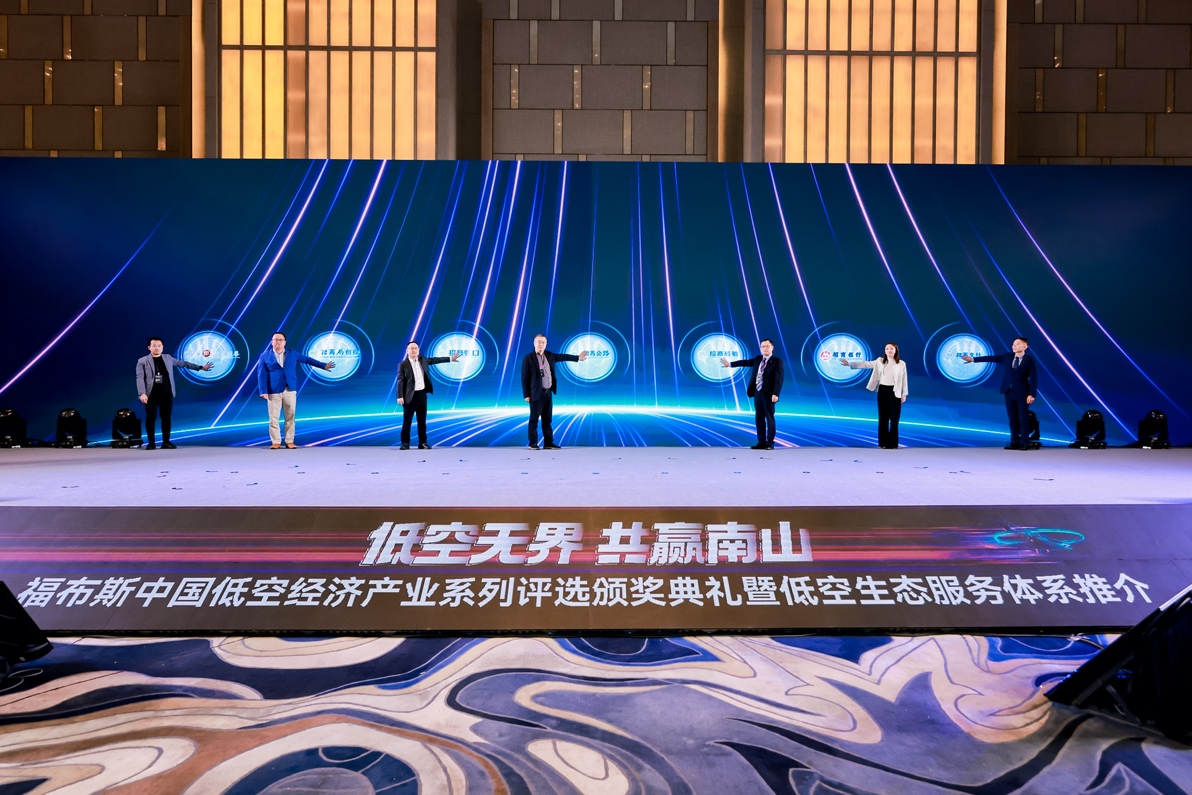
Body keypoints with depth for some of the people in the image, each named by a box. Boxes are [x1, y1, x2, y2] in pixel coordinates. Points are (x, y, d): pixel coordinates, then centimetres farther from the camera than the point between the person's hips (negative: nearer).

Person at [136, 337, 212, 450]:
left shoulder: (168, 358, 12)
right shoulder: (142, 361, 0)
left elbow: (183, 363, 21)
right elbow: (140, 378, -7)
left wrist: (200, 367, 23)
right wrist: (142, 393, -20)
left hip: (167, 394, 3)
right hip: (152, 395, -3)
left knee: (166, 417, 5)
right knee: (151, 418, -1)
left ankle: (166, 442, 12)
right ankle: (151, 443, 7)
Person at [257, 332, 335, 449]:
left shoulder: (292, 354, 10)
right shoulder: (265, 356, 1)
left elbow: (307, 359, 19)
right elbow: (262, 374, -4)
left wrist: (323, 365, 21)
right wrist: (263, 391, -12)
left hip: (290, 390, 2)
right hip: (274, 391, -2)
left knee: (290, 417, 3)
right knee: (274, 418, -1)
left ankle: (289, 441, 8)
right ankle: (276, 442, 4)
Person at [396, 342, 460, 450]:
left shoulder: (422, 360, 9)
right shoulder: (403, 365, -7)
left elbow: (434, 360, 23)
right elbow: (400, 381, -10)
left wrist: (450, 358, 28)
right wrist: (400, 396, -17)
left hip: (422, 394, 5)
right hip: (410, 396, -5)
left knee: (422, 420, 9)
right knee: (407, 421, -1)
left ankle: (423, 443, 15)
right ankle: (405, 443, 6)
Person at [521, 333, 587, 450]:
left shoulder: (549, 355, 10)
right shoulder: (528, 358, -9)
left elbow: (561, 356, 26)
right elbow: (525, 378, -9)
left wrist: (577, 358, 33)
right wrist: (526, 395, -12)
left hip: (548, 393, 7)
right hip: (536, 393, -6)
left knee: (547, 419, 10)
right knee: (534, 419, -1)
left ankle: (548, 443, 14)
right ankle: (533, 443, 4)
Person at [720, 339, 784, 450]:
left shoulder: (777, 361, -6)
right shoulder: (758, 359, 14)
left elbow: (778, 379, -15)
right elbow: (745, 362, 27)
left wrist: (775, 394, -24)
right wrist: (730, 364, 33)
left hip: (768, 394, -7)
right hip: (757, 393, 7)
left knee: (769, 418, -3)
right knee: (759, 418, 7)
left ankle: (770, 443, 0)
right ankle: (761, 442, 11)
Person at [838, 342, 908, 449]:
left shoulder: (901, 364, 0)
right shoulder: (880, 361, 6)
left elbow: (904, 379, 1)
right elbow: (866, 364, 3)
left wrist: (904, 394, -2)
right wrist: (850, 364, -5)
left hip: (895, 392, -2)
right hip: (882, 391, 2)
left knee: (894, 419, -1)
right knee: (883, 418, 5)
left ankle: (893, 443, 5)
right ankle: (883, 443, 11)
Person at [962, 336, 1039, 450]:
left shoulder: (1029, 360, -5)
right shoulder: (1007, 357, 8)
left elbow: (1033, 378, -9)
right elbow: (991, 358, 9)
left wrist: (1032, 394, -17)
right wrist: (973, 359, 7)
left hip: (1022, 393, -5)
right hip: (1009, 392, 5)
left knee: (1023, 418, -1)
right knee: (1012, 418, 6)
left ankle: (1024, 443, 2)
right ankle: (1015, 442, 11)